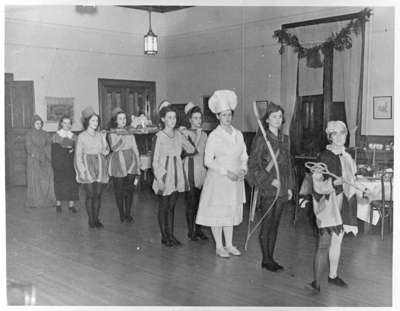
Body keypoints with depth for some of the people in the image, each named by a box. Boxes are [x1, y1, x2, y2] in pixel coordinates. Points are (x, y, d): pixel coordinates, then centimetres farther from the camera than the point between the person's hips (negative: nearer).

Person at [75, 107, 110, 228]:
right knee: (90, 195, -4)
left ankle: (96, 218, 13)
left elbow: (106, 151, 5)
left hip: (100, 167, 3)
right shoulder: (82, 136, -1)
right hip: (88, 167, -3)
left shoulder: (100, 135, 10)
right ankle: (91, 219, 7)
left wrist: (104, 139, -6)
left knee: (98, 194, 4)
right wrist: (82, 170, -8)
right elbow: (78, 155, -1)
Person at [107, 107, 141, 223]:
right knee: (119, 190, 0)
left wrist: (138, 162, 9)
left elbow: (135, 148, 14)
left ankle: (128, 213, 13)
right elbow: (114, 148, -15)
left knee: (129, 189, 2)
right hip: (118, 163, -3)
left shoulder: (130, 132, 10)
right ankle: (121, 214, 13)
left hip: (130, 163, 3)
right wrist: (121, 136, -22)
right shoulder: (112, 133, -1)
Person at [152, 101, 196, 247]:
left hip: (177, 174, 5)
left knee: (172, 207, 13)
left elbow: (192, 150, 7)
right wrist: (159, 179, -15)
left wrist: (186, 137, 4)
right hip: (164, 175, -5)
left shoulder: (179, 135, 5)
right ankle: (164, 236, 16)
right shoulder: (159, 136, -10)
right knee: (163, 207, 6)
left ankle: (171, 235, 21)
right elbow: (155, 160, -10)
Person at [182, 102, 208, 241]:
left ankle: (198, 229, 18)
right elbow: (191, 152, -14)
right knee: (191, 202, -1)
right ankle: (191, 231, 9)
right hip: (190, 170, -6)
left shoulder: (204, 134, 13)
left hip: (202, 170, 6)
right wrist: (197, 136, -18)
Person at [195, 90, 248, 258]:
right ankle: (219, 246, 15)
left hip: (235, 180, 5)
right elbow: (208, 161, -12)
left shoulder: (238, 134, 6)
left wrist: (243, 170, -8)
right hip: (218, 179, -5)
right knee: (217, 212, 3)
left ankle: (229, 244, 24)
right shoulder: (214, 136, -9)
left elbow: (244, 156, 11)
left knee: (232, 211, 12)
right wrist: (227, 172, -18)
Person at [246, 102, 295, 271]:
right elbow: (253, 164, -10)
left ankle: (270, 257, 20)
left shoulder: (284, 139, 11)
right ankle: (266, 259, 13)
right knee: (267, 224, 1)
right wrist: (270, 180, -15)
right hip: (267, 188, -6)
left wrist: (290, 186, 12)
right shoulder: (261, 138, -8)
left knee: (275, 224, 11)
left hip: (282, 188, 6)